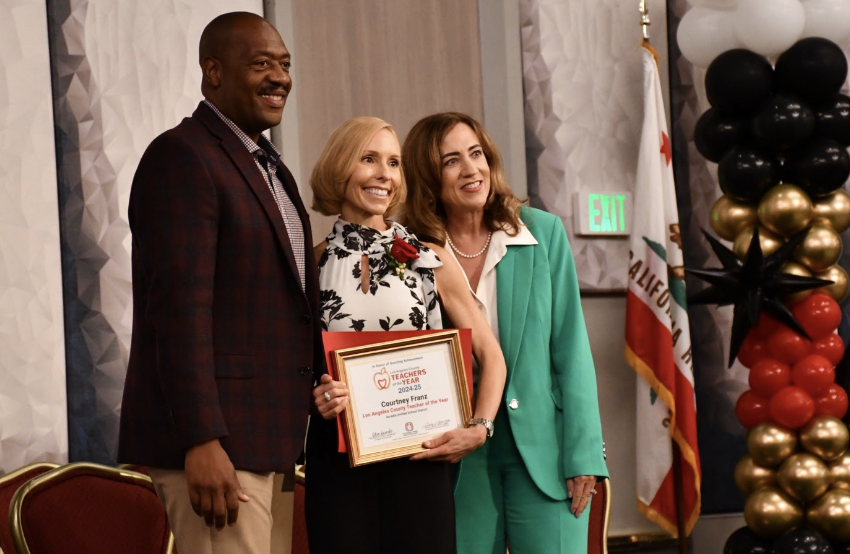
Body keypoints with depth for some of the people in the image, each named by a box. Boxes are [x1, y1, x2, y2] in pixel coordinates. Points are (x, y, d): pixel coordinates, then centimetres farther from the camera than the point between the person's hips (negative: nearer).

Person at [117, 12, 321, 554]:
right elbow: (180, 307, -18)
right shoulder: (181, 157, -10)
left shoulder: (271, 168, 20)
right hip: (214, 439, -9)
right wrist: (202, 442, -23)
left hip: (265, 439, 9)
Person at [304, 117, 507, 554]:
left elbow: (490, 355, 9)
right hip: (337, 463, 0)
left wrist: (479, 428, -5)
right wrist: (313, 399, -10)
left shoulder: (429, 260, 4)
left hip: (418, 458, 0)